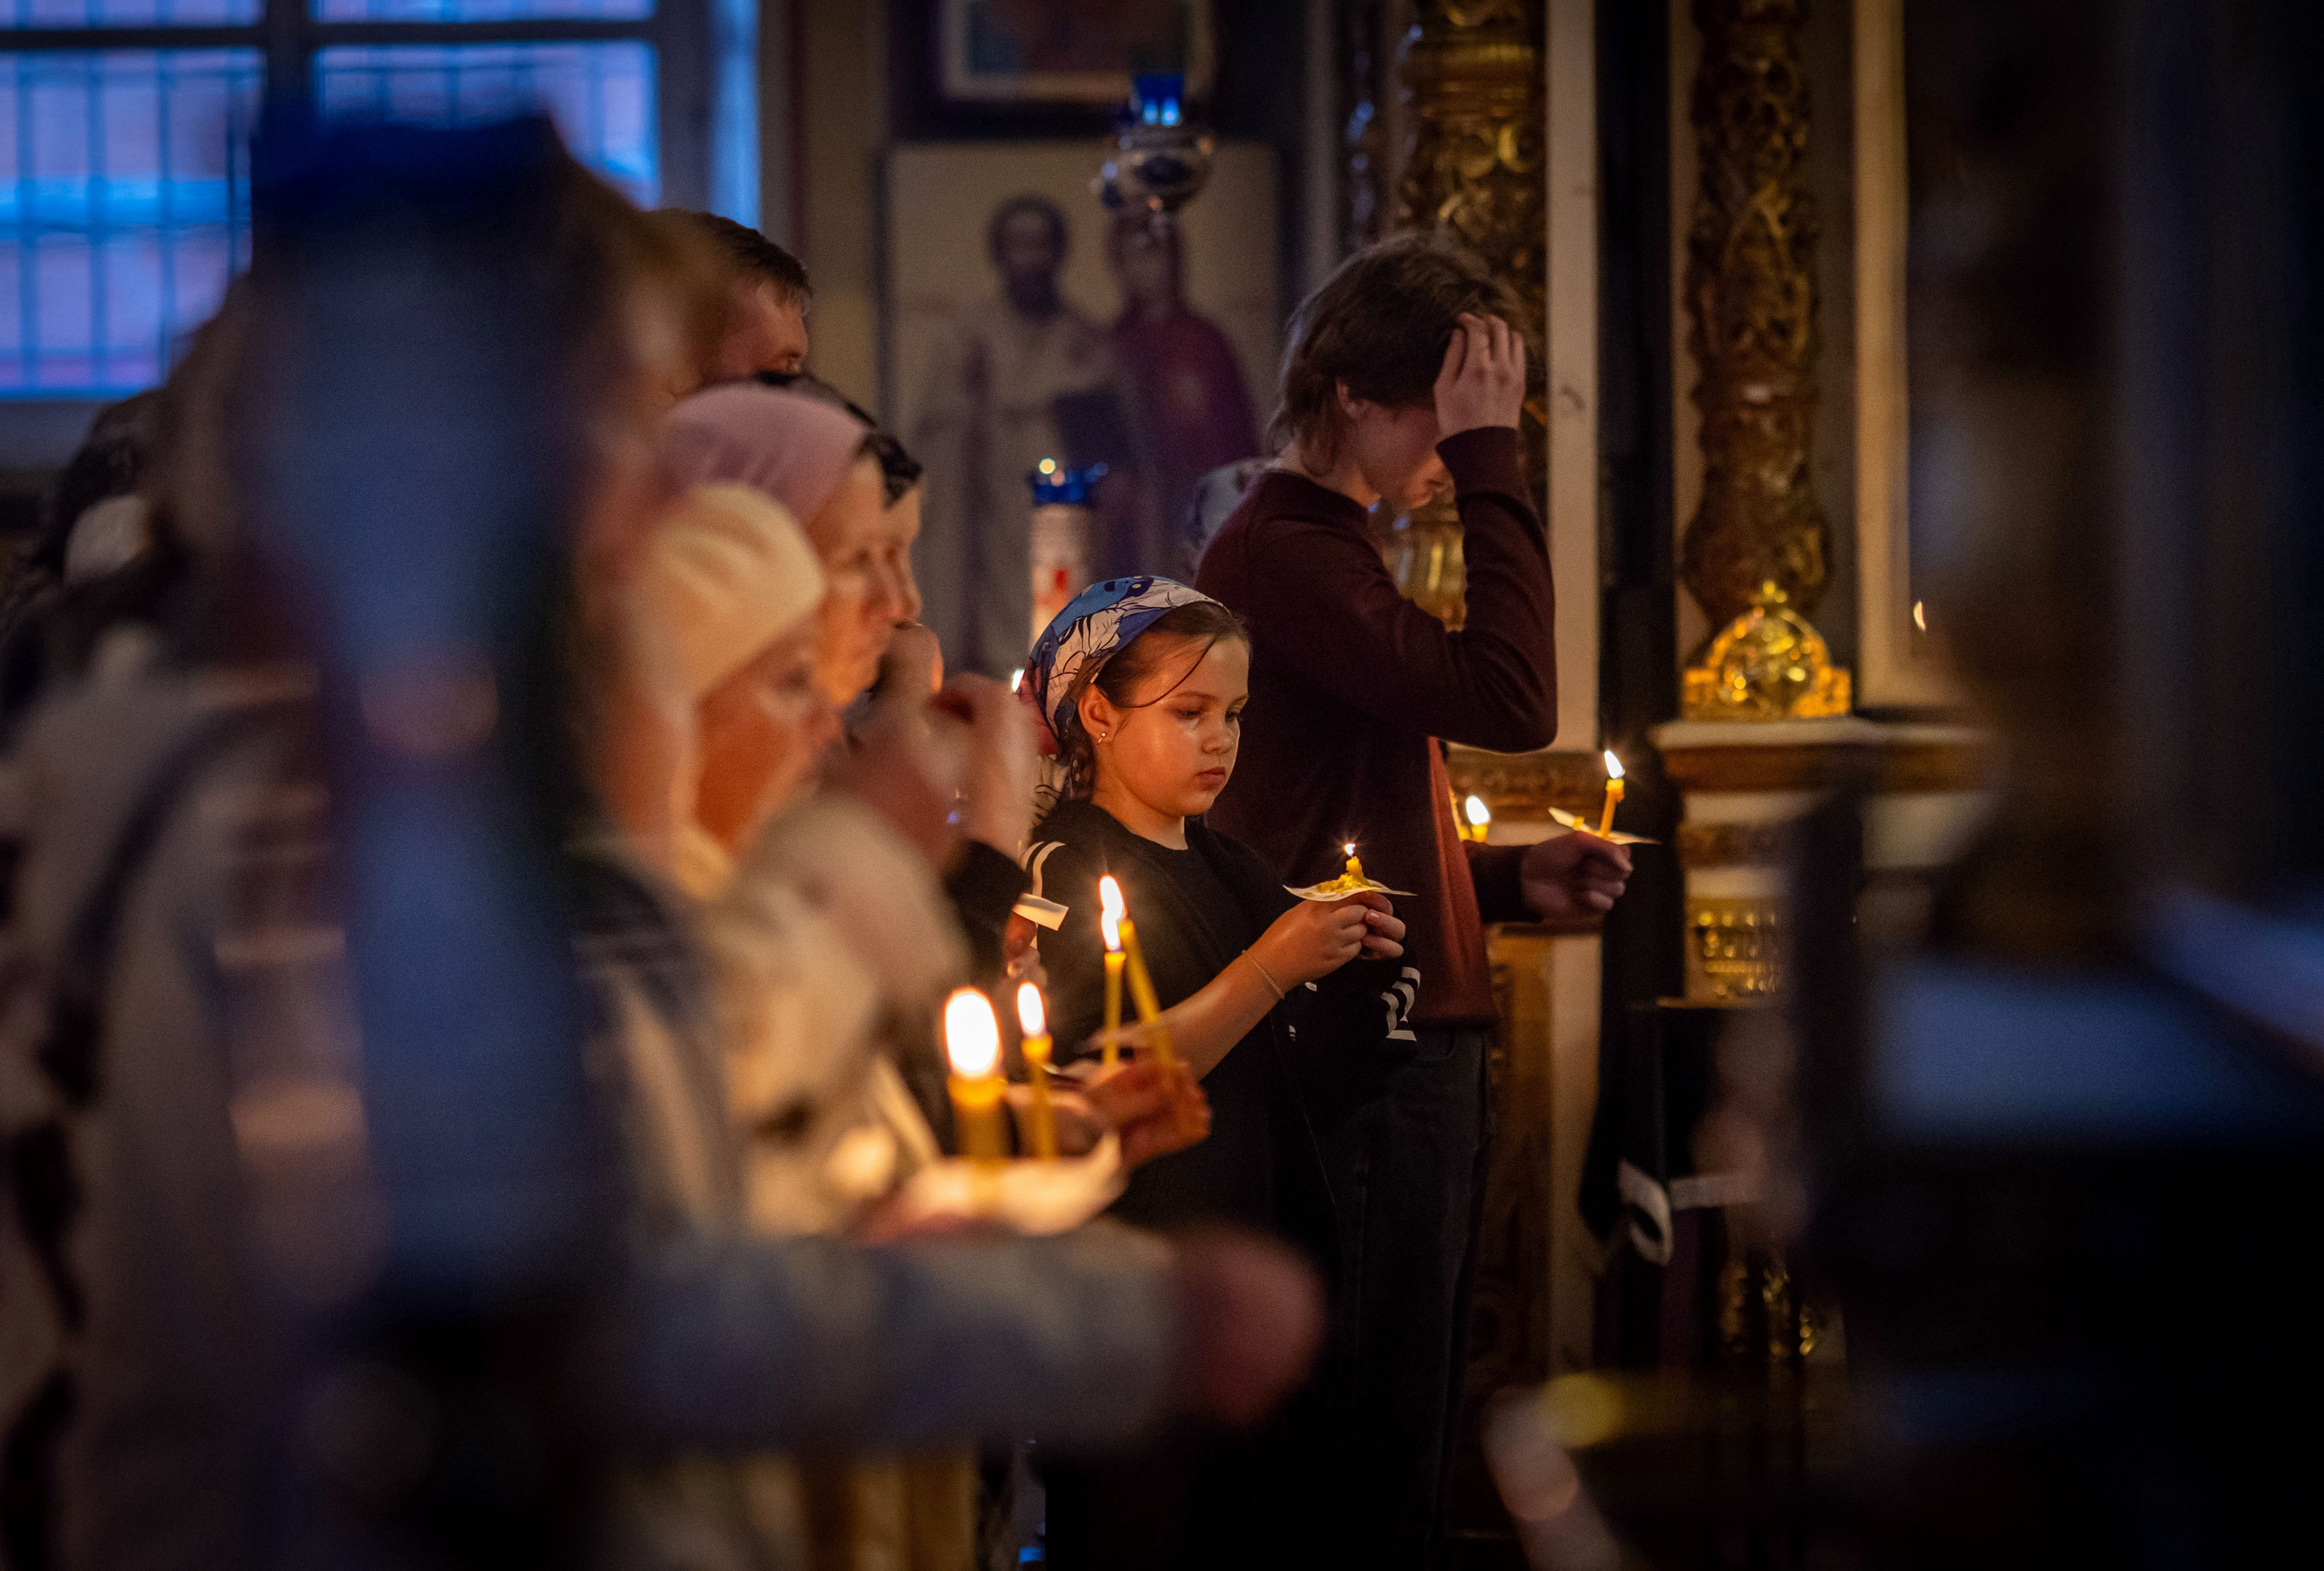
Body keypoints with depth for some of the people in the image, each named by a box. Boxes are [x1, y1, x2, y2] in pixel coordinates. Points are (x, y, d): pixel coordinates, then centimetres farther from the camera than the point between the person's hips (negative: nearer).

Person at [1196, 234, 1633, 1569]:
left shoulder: (1326, 548, 20)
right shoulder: (1283, 554, -13)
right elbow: (1511, 700, -24)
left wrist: (1510, 879, 11)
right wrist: (1490, 457, -18)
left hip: (1418, 1037, 11)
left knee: (1405, 1439, 15)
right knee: (1377, 1454, -6)